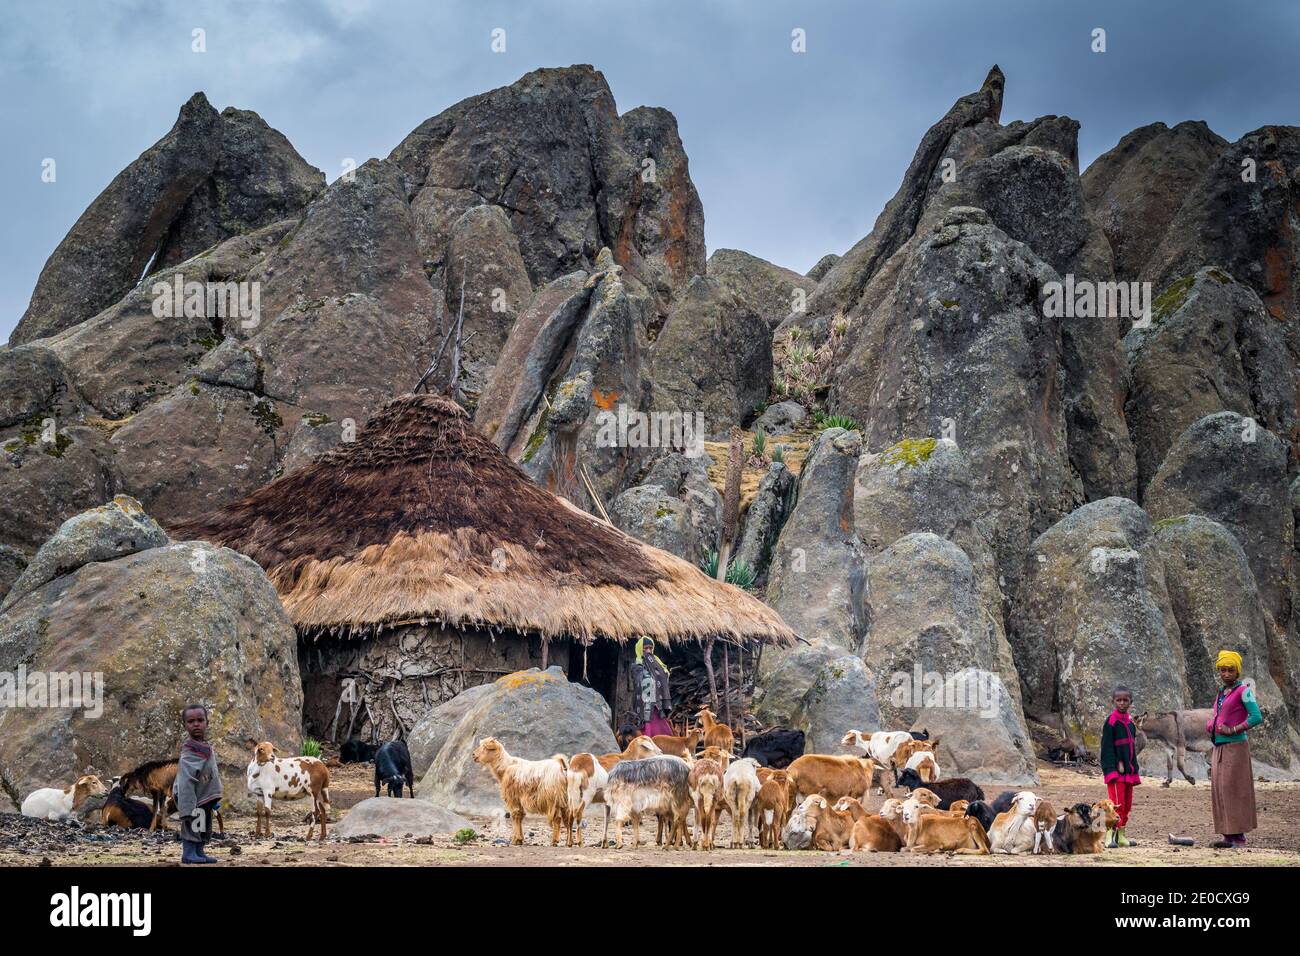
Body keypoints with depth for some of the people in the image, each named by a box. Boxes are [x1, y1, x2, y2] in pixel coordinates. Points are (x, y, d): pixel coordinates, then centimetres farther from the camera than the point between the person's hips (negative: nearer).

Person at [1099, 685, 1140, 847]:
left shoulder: (1130, 722, 15)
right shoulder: (1111, 721, -8)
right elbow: (1107, 747, -13)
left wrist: (1134, 769, 16)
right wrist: (1112, 769, -20)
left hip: (1128, 771, 8)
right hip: (1116, 771, -8)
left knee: (1126, 805, 11)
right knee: (1117, 803, -13)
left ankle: (1120, 836, 18)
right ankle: (1109, 837, -14)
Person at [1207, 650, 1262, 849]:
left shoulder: (1243, 690, -7)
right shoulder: (1223, 692, 17)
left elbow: (1256, 717, -17)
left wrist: (1233, 730, -17)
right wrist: (1211, 726, 6)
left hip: (1235, 747, -8)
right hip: (1219, 748, 8)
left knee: (1232, 790, -8)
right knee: (1219, 791, 7)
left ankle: (1239, 836, -5)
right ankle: (1229, 836, 11)